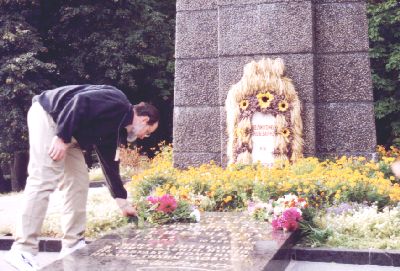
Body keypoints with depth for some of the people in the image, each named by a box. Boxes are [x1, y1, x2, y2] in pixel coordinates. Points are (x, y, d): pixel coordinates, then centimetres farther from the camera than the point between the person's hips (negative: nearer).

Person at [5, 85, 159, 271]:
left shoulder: (116, 127, 15)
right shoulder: (117, 104, -13)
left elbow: (110, 163, 19)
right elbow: (80, 102, -25)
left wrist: (122, 201, 21)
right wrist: (62, 137, -28)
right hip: (47, 114, -10)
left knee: (78, 181, 5)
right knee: (44, 180, -17)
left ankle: (73, 246, 9)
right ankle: (22, 250, -16)